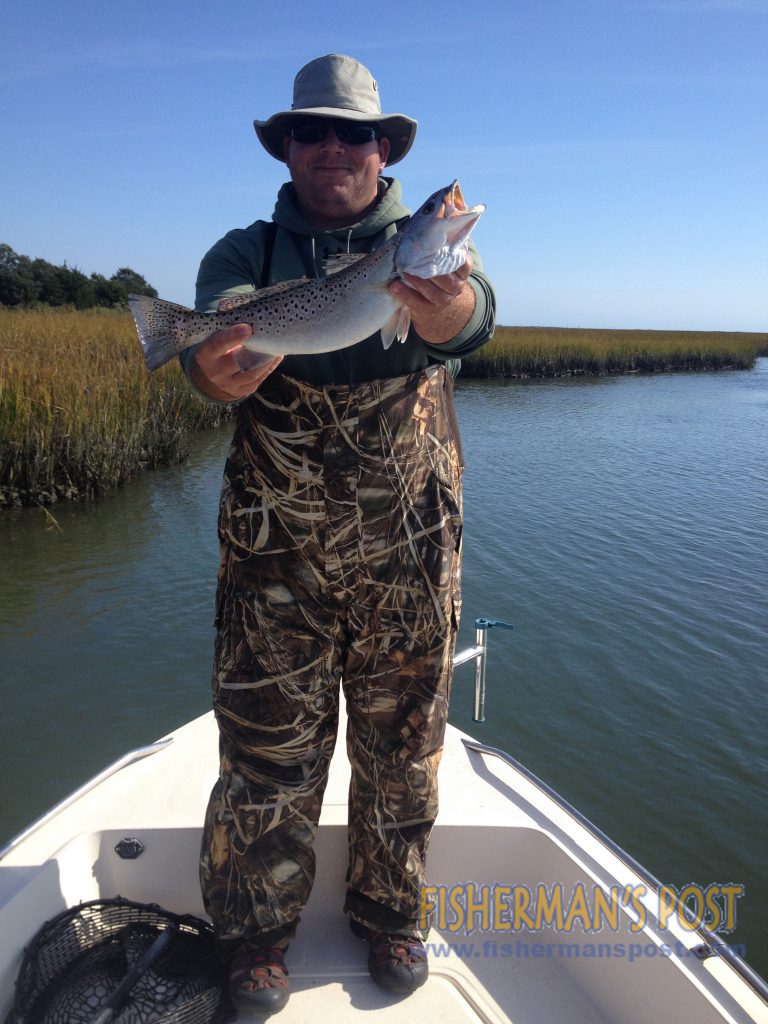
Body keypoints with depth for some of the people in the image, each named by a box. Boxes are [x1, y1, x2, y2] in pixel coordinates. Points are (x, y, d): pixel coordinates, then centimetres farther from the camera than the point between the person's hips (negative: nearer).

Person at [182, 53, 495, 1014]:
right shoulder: (246, 252, 6)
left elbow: (471, 311, -19)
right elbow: (216, 331, -14)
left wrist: (448, 308, -44)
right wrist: (217, 371, -39)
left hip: (410, 552, 1)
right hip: (275, 550, 0)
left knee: (401, 745, 13)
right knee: (266, 747, 6)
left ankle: (390, 914, 37)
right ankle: (254, 934, 30)